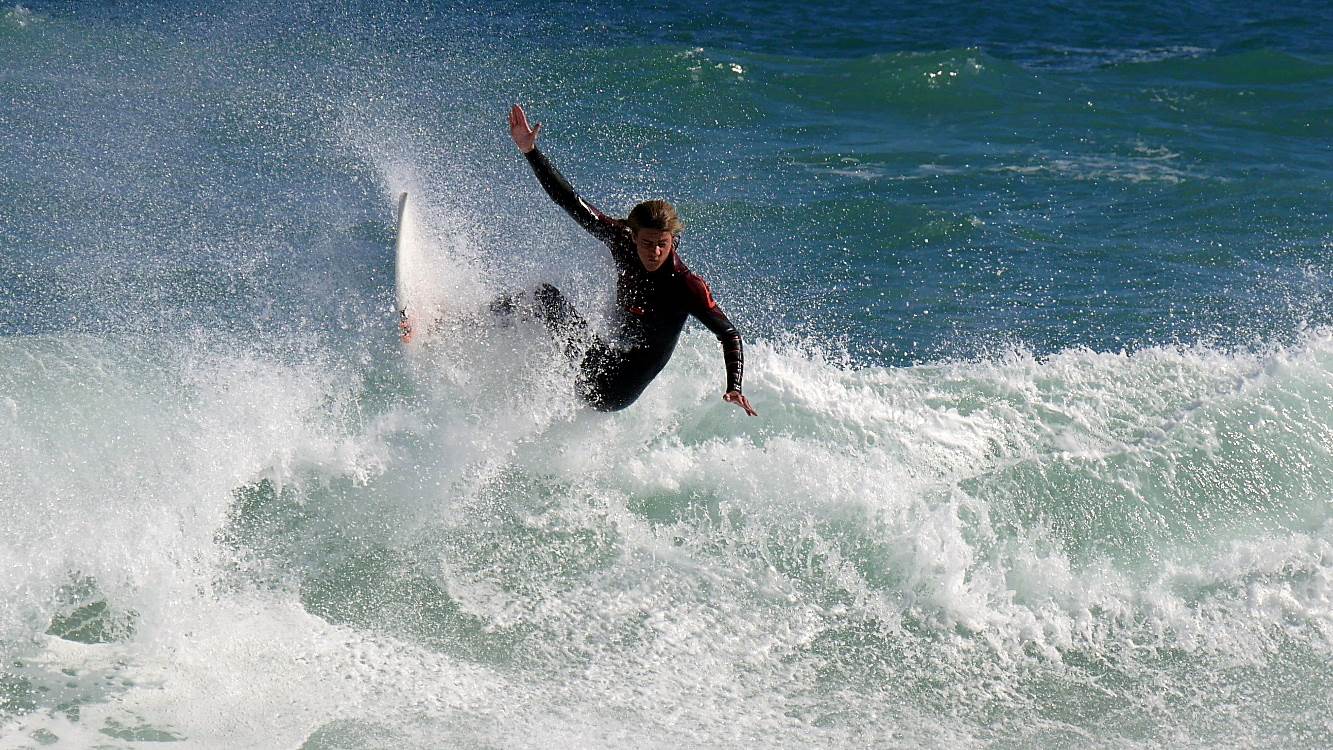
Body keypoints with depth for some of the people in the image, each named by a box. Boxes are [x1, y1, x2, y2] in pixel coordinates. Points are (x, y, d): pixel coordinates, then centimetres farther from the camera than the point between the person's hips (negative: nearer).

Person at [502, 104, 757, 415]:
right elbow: (570, 202, -2)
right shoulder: (622, 243, -5)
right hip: (611, 359, 7)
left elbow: (729, 335, -18)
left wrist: (734, 388, -33)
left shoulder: (688, 286, -19)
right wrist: (530, 151, -6)